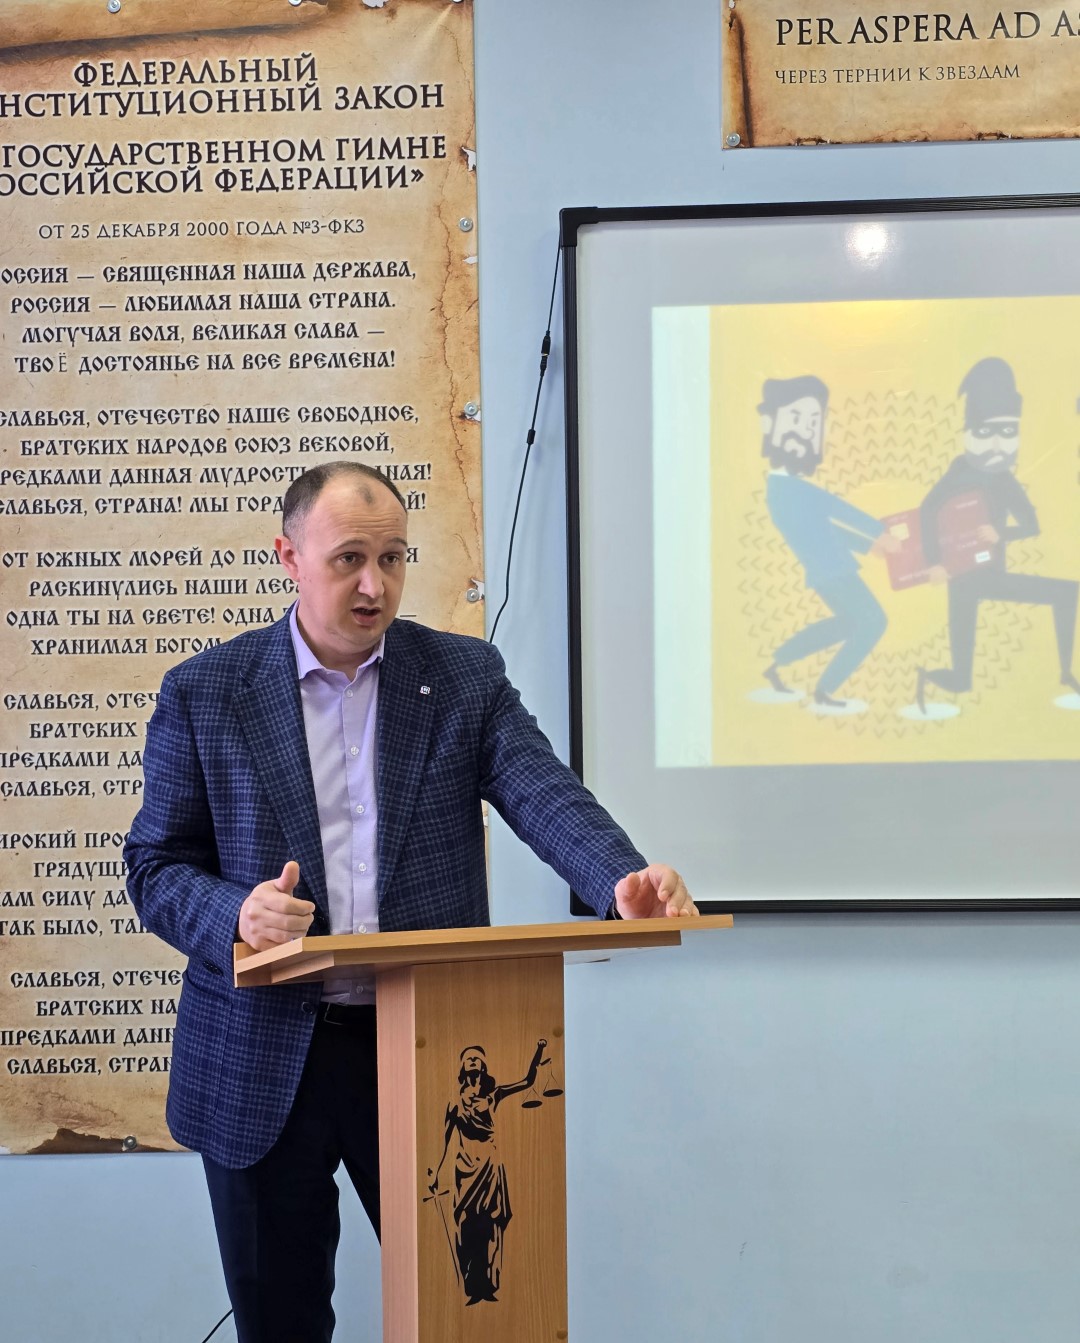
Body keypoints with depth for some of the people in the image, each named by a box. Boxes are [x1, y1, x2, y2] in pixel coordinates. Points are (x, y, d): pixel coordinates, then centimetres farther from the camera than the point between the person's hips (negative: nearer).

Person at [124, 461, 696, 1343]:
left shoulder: (466, 675, 3)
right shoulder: (205, 693, 2)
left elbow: (547, 795, -10)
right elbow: (157, 867, 1)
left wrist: (623, 880, -30)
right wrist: (237, 914, -20)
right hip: (263, 1062, 0)